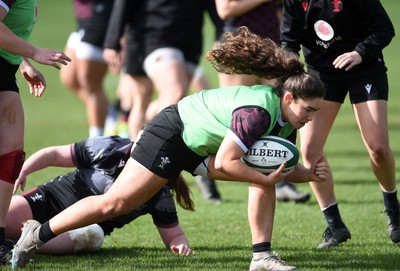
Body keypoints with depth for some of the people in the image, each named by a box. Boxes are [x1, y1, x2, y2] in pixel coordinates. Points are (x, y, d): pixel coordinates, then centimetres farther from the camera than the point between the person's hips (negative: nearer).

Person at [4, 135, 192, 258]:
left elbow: (174, 234, 3)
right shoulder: (109, 149, -10)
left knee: (91, 236, -39)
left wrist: (179, 244, -23)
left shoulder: (160, 194, -6)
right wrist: (22, 171, -17)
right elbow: (54, 154, -3)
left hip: (88, 226, 1)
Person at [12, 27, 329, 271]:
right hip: (172, 134, -9)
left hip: (203, 146, 9)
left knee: (264, 174, -5)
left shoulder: (287, 121, -2)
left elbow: (280, 168, 9)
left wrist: (309, 173, -9)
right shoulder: (257, 112, -32)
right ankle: (39, 234, 4)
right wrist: (268, 178, -22)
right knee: (115, 203, -9)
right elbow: (225, 163, -31)